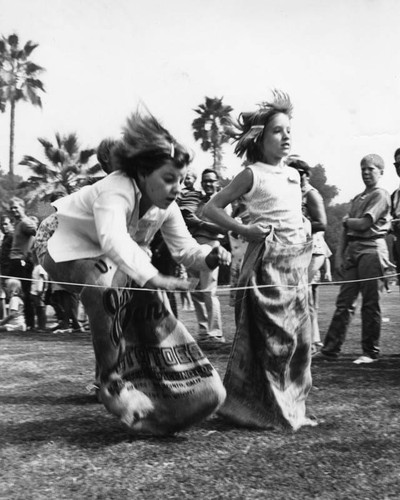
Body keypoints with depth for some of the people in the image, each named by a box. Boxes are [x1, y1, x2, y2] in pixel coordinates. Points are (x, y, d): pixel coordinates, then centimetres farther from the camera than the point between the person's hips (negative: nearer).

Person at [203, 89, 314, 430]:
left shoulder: (293, 174, 15)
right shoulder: (253, 174, -5)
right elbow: (211, 208, -6)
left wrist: (306, 234, 11)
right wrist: (243, 230, -13)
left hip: (298, 260, 7)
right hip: (269, 260, -7)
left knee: (298, 336, 9)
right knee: (269, 337, -5)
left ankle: (289, 407, 21)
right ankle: (257, 409, 7)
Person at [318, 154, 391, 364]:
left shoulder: (380, 195, -2)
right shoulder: (357, 199, 21)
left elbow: (363, 224, -12)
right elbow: (346, 230, 18)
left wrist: (346, 220, 7)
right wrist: (339, 254, 10)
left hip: (371, 250, -7)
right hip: (352, 250, 7)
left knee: (370, 303, -2)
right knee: (344, 301, 4)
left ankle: (371, 352, 6)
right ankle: (330, 349, 5)